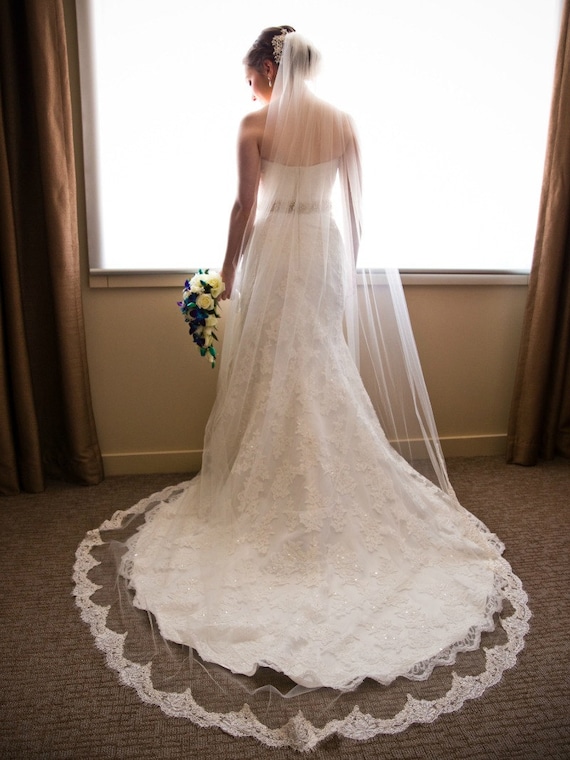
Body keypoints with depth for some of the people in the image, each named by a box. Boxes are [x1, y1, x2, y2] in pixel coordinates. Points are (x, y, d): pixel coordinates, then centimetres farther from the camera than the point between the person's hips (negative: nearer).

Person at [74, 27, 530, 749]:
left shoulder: (256, 124, -6)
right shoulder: (343, 122, 5)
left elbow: (245, 207, -8)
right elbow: (353, 206, 5)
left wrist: (228, 270, 3)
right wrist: (346, 268, 14)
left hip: (274, 254, -3)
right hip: (327, 252, 4)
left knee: (269, 373, 6)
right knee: (328, 372, 12)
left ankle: (268, 488, 17)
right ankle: (329, 484, 21)